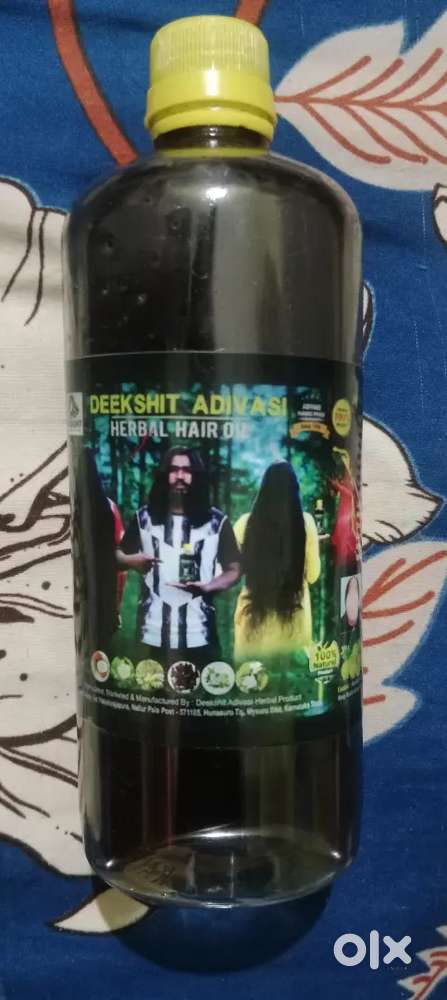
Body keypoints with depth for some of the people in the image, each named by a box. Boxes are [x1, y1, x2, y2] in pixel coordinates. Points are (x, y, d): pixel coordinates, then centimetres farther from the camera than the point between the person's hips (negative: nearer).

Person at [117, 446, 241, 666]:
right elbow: (118, 555, 17)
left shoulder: (216, 521, 3)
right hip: (153, 631, 1)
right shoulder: (145, 517, 9)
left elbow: (234, 570, 5)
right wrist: (131, 561, -7)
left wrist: (207, 587, -15)